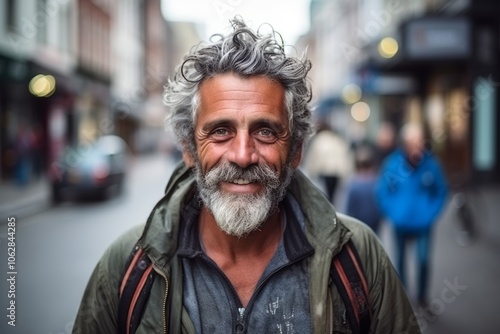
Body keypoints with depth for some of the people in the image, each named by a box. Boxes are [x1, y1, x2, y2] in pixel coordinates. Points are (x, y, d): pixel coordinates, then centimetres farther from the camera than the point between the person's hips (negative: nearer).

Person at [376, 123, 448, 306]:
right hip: (401, 223, 0)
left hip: (423, 224, 0)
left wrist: (432, 213, -4)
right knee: (401, 260, 13)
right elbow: (382, 192, -2)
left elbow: (441, 191, 2)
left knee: (424, 260, 0)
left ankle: (422, 296, 18)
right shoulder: (393, 163, -14)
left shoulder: (431, 163, -13)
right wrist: (392, 213, -6)